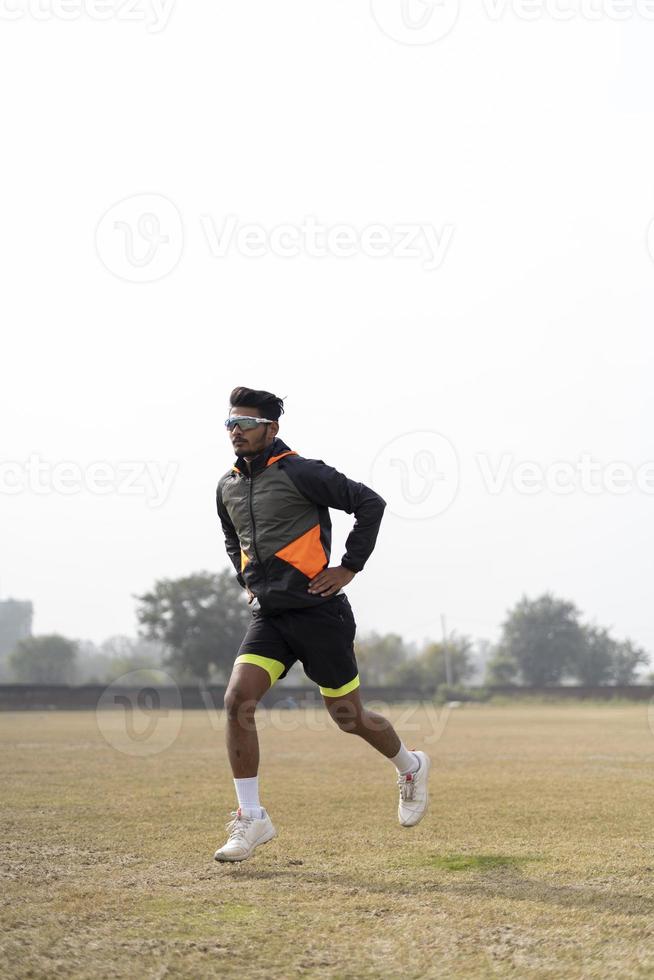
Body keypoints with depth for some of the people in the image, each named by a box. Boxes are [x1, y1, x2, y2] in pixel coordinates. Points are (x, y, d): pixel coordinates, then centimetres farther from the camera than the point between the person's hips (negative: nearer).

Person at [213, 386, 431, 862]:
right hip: (269, 616, 6)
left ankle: (410, 767, 35)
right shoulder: (228, 486, 10)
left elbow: (370, 502, -11)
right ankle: (251, 818, -6)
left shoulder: (300, 473, -12)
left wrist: (350, 567, -10)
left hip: (319, 612, -6)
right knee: (237, 702, -13)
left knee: (349, 717, 4)